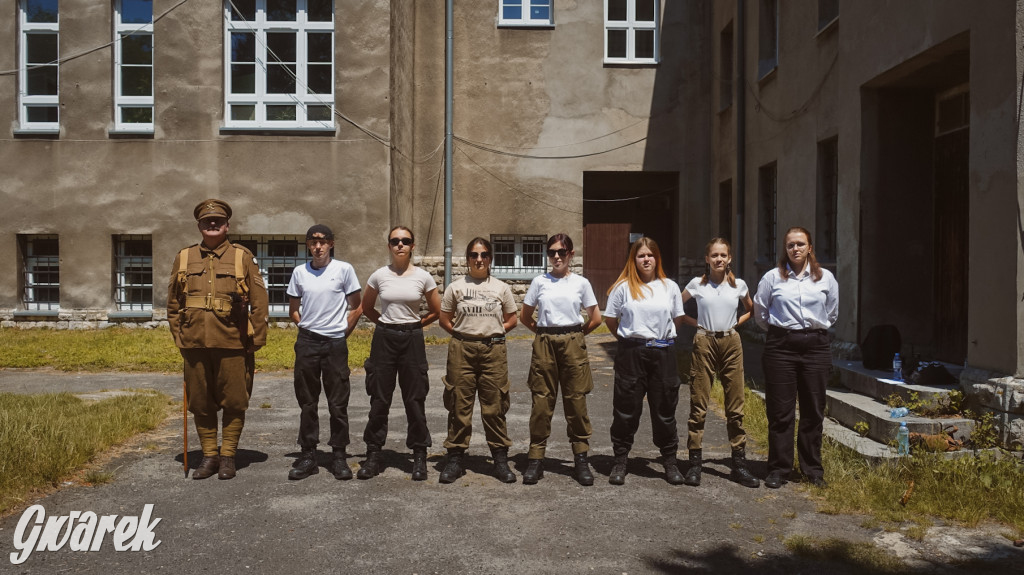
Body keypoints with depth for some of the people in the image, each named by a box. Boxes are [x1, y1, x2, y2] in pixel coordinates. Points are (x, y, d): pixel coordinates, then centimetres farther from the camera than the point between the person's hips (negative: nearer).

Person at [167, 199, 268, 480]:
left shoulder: (243, 257, 3)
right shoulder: (184, 257, 11)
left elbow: (259, 301, 2)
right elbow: (172, 302, 15)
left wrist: (256, 340, -2)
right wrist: (178, 336, 8)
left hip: (233, 344, -2)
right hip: (195, 344, 3)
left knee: (234, 403, 3)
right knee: (200, 404, 9)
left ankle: (228, 456, 17)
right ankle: (209, 456, 22)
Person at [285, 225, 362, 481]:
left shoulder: (344, 269, -1)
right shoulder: (299, 272, 7)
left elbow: (356, 308, 4)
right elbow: (293, 308, 16)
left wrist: (343, 333, 1)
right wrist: (307, 327, 6)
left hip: (335, 344, -2)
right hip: (306, 343, 3)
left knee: (338, 403, 2)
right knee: (307, 402, 8)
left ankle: (339, 456, 12)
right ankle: (308, 455, 17)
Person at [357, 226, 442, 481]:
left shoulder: (423, 277, -1)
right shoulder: (379, 276, 1)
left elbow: (436, 311, 9)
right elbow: (366, 308, 14)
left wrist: (414, 324, 5)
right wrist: (387, 323, 6)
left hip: (412, 339, -1)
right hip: (384, 339, 1)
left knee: (415, 400, 3)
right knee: (379, 399, 5)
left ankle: (419, 456, 13)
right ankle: (373, 455, 15)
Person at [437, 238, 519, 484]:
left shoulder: (501, 288, 6)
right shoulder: (456, 287, 5)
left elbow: (511, 320, 12)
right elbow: (444, 320, 9)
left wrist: (491, 332, 1)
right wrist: (465, 334, 1)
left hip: (493, 349, 0)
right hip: (462, 349, 0)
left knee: (494, 406, 3)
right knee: (460, 405, 3)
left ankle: (500, 460, 13)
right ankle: (455, 459, 13)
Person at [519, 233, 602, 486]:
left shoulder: (581, 283, 4)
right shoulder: (539, 282, 5)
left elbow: (595, 318, 9)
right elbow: (526, 317, 12)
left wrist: (576, 333, 9)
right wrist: (544, 331, 8)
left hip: (573, 343, 0)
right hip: (544, 343, 0)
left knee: (576, 400, 2)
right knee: (541, 401, 1)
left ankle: (581, 459, 11)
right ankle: (536, 459, 8)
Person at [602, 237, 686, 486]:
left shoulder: (670, 287, 7)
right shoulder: (623, 287, 1)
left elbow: (677, 318, 15)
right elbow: (610, 319, 7)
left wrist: (661, 336, 11)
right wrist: (627, 338, 10)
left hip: (663, 353, 2)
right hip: (631, 352, -1)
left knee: (665, 409, 7)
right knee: (626, 409, 3)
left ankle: (670, 461, 19)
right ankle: (620, 461, 14)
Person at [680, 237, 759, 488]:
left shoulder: (739, 285, 6)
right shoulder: (697, 284, 1)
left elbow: (750, 309, 23)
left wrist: (736, 322, 8)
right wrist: (694, 323, 3)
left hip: (731, 343, 2)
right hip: (704, 343, -2)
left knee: (735, 407, 4)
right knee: (698, 406, -1)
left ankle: (739, 464, 12)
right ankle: (694, 464, 6)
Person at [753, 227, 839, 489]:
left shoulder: (826, 278, 6)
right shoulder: (772, 277, 1)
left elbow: (832, 313, 19)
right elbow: (760, 313, 12)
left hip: (815, 346, 2)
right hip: (781, 346, -2)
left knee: (814, 411, 8)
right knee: (780, 411, 0)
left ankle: (813, 470, 20)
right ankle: (779, 469, 11)